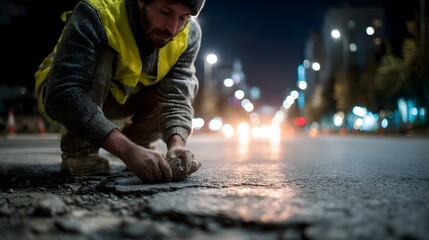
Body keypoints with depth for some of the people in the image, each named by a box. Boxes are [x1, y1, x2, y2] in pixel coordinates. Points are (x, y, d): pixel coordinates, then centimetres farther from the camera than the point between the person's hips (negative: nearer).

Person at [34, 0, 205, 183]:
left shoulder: (189, 34, -20)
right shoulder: (95, 15, -36)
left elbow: (176, 97, -25)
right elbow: (63, 95, -45)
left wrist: (177, 143, -46)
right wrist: (128, 150, -55)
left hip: (120, 97, 5)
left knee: (187, 84, -12)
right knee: (103, 56, -34)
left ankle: (136, 139, 6)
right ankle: (78, 149, -18)